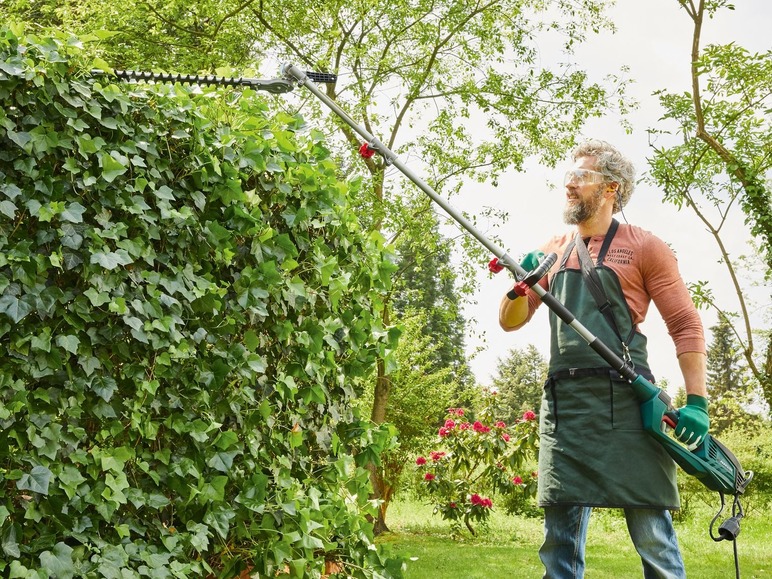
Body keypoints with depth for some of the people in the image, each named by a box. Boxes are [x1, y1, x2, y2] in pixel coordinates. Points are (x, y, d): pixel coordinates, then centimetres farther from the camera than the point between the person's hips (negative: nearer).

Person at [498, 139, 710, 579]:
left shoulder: (644, 247, 3)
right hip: (564, 403, 5)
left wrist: (696, 402, -10)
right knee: (561, 535, 6)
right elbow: (510, 321, 17)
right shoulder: (552, 252, 17)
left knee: (652, 532, -3)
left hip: (626, 401, -4)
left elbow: (686, 325, 0)